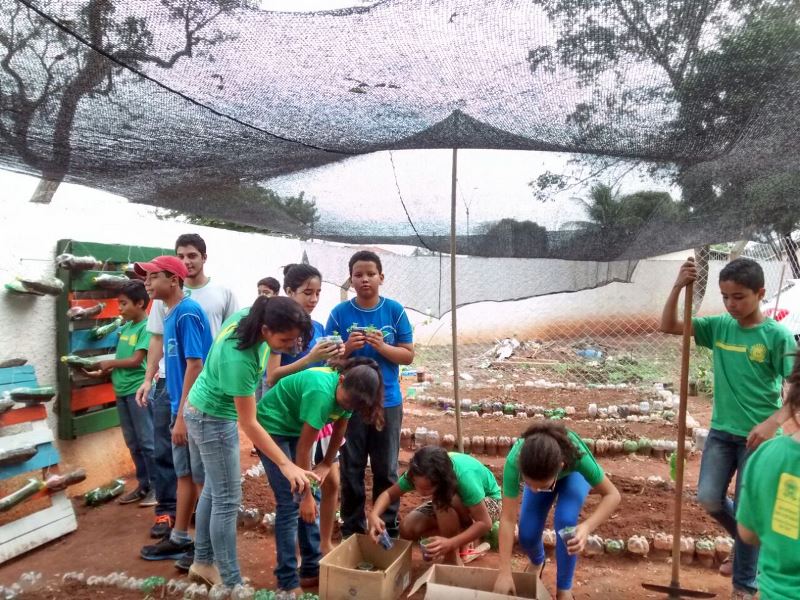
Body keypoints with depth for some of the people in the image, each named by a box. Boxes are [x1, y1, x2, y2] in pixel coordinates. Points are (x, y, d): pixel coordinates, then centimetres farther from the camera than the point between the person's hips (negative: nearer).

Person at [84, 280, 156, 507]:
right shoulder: (126, 327, 11)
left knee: (147, 441, 0)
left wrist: (109, 363, -3)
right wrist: (102, 372, 1)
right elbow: (121, 361, 13)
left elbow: (135, 361, -15)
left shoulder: (147, 327, -12)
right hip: (121, 391, 8)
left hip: (138, 391, -8)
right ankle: (143, 485, 26)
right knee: (133, 443, 15)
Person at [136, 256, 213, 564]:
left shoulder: (188, 312, -17)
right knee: (185, 474, 18)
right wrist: (178, 413, 16)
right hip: (183, 408, 9)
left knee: (203, 478, 4)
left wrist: (182, 415, -19)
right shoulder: (170, 314, 11)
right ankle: (179, 538, 31)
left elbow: (195, 365, -21)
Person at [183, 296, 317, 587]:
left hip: (208, 411, 9)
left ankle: (203, 562, 35)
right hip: (213, 419, -9)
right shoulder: (239, 359, -37)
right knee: (227, 499, -1)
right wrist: (286, 465, -29)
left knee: (214, 489, 19)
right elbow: (248, 424, -30)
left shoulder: (248, 316, -15)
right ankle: (231, 584, 13)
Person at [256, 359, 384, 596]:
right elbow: (304, 448, -28)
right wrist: (304, 494, -21)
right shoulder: (322, 392, -35)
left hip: (294, 427, 8)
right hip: (271, 427, -7)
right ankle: (288, 582, 1)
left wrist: (326, 464, 4)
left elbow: (339, 429, 5)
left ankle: (312, 569, 17)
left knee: (313, 497, 5)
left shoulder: (349, 391, -12)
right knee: (290, 503, -10)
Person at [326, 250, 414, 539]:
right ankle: (352, 530, 28)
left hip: (387, 402, 0)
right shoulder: (340, 313, -4)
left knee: (386, 470, 12)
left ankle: (388, 530, 29)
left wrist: (382, 347, -19)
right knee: (351, 471, 11)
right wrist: (347, 348, -20)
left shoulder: (395, 310, -4)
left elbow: (408, 355, -1)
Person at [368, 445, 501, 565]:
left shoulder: (465, 476, -40)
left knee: (443, 501, -36)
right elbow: (389, 494, -13)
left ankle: (453, 560, -15)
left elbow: (485, 523, -36)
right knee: (407, 529, -16)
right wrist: (374, 515, -34)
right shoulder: (420, 473, -26)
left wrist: (450, 544, -48)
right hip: (452, 505, 5)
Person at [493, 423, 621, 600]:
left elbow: (612, 495, -32)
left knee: (565, 520, -26)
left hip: (573, 474, -1)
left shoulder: (576, 454, -44)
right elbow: (507, 519, -33)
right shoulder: (514, 460, -41)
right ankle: (537, 562, 30)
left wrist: (587, 526, -49)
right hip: (539, 474, 1)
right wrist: (504, 572, -33)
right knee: (527, 535, -8)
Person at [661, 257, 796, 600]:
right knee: (709, 499, 2)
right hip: (721, 430, 4)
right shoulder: (718, 326, -1)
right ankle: (747, 541, 34)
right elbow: (668, 327, 0)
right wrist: (678, 287, -14)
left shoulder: (777, 336, -12)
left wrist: (772, 423, -26)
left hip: (758, 436, -4)